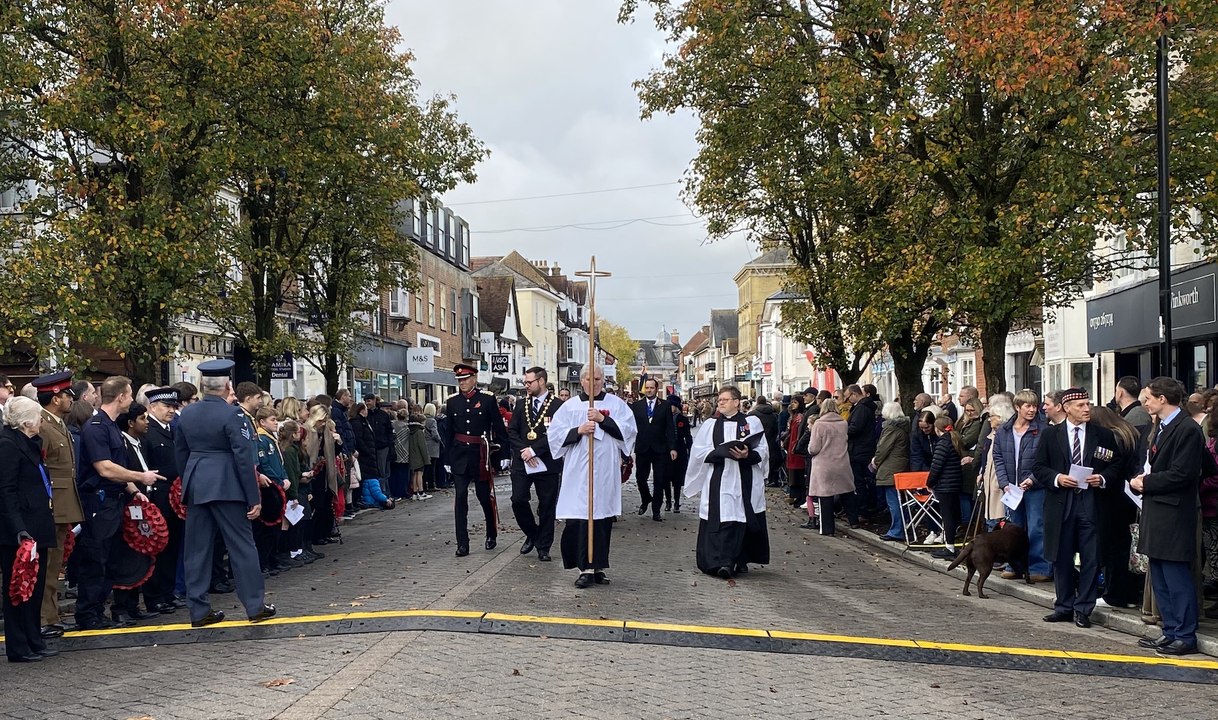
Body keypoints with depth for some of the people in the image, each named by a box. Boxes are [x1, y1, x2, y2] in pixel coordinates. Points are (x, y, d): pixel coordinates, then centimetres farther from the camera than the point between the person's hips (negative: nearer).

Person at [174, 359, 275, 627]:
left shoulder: (186, 414, 8)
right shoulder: (232, 415, -12)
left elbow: (181, 454, 14)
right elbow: (244, 458, -14)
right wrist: (254, 498, -10)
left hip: (195, 487, 6)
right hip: (226, 487, -6)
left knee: (197, 549, 9)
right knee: (242, 545, 2)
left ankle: (199, 610, 13)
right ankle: (255, 606, 7)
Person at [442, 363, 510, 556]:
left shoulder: (488, 399, -4)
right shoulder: (452, 401, 5)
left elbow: (499, 428, -2)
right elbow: (448, 433, 11)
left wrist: (504, 454, -4)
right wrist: (447, 459, 10)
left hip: (481, 455, -2)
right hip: (459, 456, 2)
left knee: (485, 496, 7)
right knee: (460, 498, -3)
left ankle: (491, 535, 29)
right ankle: (462, 544, -1)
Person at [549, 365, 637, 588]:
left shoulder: (616, 404, 8)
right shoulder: (569, 406, 9)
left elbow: (629, 430, -3)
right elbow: (554, 434, 3)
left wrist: (602, 419, -13)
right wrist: (578, 430, -12)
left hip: (605, 472, 0)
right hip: (577, 471, 0)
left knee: (602, 517, 3)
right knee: (579, 518, -7)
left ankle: (598, 567, 12)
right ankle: (585, 568, -3)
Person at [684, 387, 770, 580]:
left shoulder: (752, 423, 7)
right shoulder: (710, 426, 12)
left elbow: (763, 451, 4)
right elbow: (698, 452, 4)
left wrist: (748, 455, -16)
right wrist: (721, 452, -11)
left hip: (745, 482, 0)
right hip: (719, 482, 0)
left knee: (744, 519, 2)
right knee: (722, 520, -8)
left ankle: (741, 560, 14)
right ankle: (722, 562, -11)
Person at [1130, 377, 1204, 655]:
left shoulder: (1187, 429, -14)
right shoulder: (1162, 428, 17)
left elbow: (1182, 474, -20)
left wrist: (1147, 483, -11)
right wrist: (1140, 479, 3)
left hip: (1173, 516, -10)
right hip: (1156, 514, 10)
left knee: (1177, 578, -4)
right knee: (1160, 579, 14)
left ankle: (1185, 637, 4)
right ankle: (1171, 632, 22)